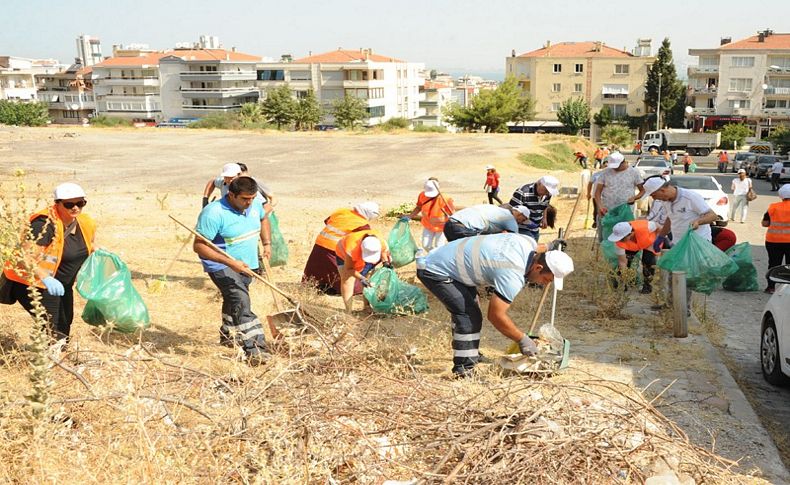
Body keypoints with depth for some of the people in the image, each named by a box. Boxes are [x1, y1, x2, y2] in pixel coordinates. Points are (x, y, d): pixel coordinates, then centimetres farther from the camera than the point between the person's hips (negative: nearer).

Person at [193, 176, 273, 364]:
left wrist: (267, 243, 9)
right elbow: (199, 245, -26)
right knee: (241, 303, -23)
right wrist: (230, 262, -32)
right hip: (221, 267, -7)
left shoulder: (255, 204, -4)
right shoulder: (214, 213, -26)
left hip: (247, 265, 8)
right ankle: (255, 350, -27)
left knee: (233, 300, 26)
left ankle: (228, 336, 47)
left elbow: (263, 219, 20)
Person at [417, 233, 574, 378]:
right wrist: (522, 339, -12)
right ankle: (463, 370, -8)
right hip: (435, 271, -10)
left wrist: (546, 249, 19)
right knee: (469, 317, -14)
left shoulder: (529, 242, -5)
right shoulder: (513, 277, -30)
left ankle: (471, 357, 35)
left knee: (470, 314, 20)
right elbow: (496, 315, -23)